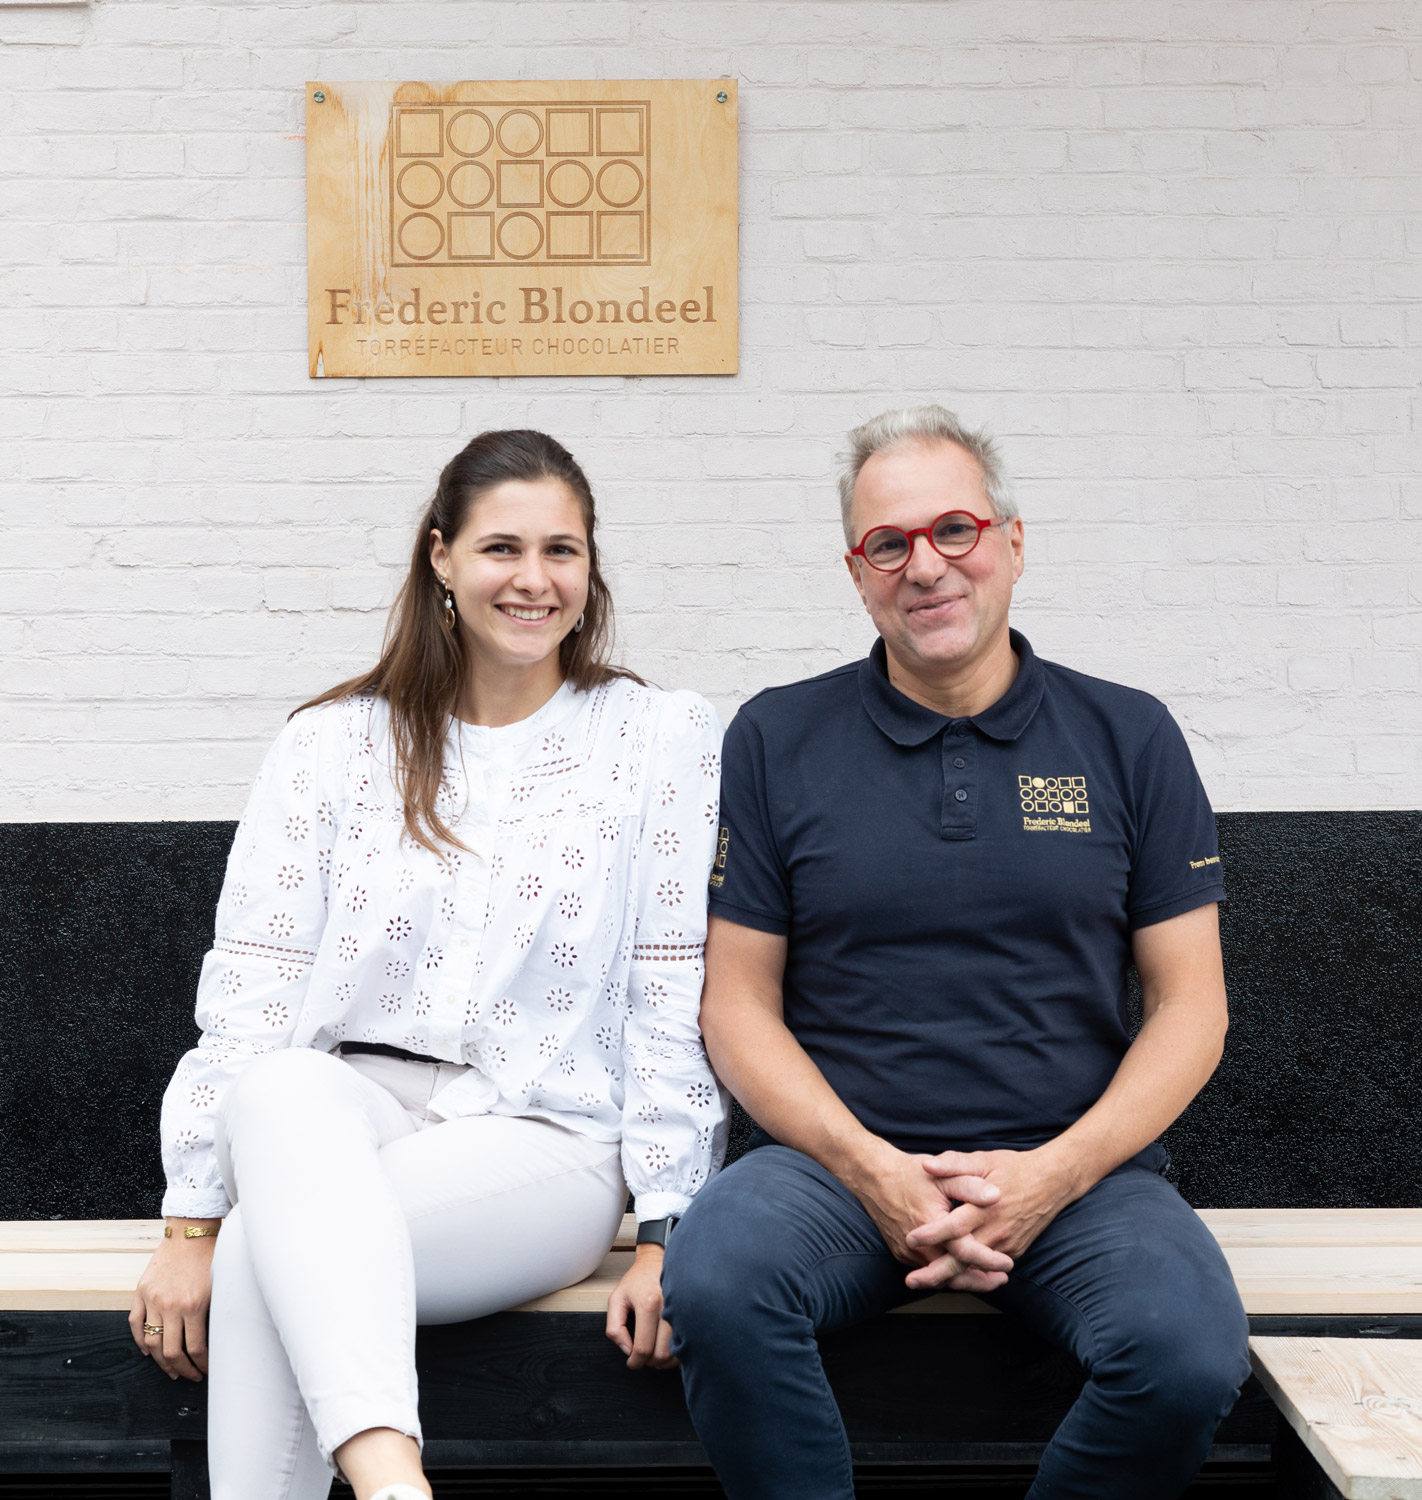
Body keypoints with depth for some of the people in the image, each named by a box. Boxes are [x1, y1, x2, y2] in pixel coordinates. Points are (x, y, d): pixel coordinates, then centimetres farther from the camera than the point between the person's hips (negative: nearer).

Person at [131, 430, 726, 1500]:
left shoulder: (664, 740, 5)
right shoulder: (335, 742, 9)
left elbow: (679, 1007, 1)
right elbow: (250, 988, 4)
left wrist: (667, 1233, -5)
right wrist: (192, 1226, -2)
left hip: (545, 1133, -1)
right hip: (347, 1103, 2)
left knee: (275, 1251, -31)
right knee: (282, 1088, -36)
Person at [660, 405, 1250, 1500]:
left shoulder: (1128, 738, 7)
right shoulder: (777, 740, 6)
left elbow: (1190, 1006, 6)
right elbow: (739, 1006, 5)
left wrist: (1053, 1173, -9)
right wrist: (870, 1168, -11)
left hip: (1075, 1168, 1)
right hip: (837, 1156, 0)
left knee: (1188, 1353, -29)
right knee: (714, 1285, -31)